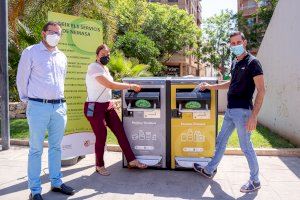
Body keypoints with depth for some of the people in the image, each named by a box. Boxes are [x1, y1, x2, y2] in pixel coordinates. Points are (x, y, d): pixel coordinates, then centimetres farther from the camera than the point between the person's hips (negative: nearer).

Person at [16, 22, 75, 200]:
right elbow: (22, 79, 1)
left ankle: (56, 183, 25)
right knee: (36, 149, 1)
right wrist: (28, 100, 6)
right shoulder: (31, 52, -1)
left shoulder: (62, 57, 15)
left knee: (56, 147, 13)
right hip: (38, 107, -5)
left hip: (60, 107, 5)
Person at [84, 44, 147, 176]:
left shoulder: (105, 68, 14)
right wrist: (130, 86, -19)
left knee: (120, 131, 6)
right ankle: (99, 166, 20)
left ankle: (131, 161, 14)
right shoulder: (94, 67, -15)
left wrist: (128, 86, 5)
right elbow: (110, 85, -24)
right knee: (101, 136, -1)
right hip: (95, 107, -8)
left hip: (108, 106, 8)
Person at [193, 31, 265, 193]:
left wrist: (254, 116, -21)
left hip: (242, 111, -8)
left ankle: (255, 181, 18)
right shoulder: (234, 63, 13)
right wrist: (210, 86, 25)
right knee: (220, 140, 15)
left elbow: (261, 90, -14)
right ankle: (210, 170, 29)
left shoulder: (252, 62, -10)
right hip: (230, 110, 8)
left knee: (246, 146, 1)